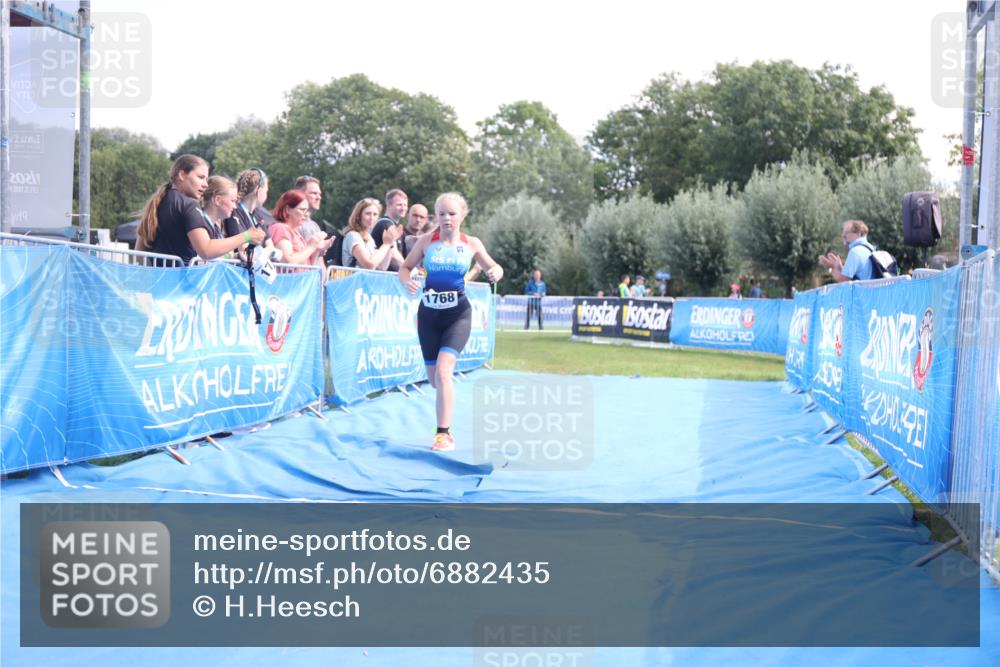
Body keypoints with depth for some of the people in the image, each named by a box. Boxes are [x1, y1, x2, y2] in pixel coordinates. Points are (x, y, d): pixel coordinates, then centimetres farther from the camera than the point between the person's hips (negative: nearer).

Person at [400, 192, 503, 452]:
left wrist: (496, 272, -14)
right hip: (429, 313, 2)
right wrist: (406, 281, -16)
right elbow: (405, 267, 7)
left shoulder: (471, 244, -1)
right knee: (434, 378, 9)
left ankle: (444, 434, -15)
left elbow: (492, 267, 10)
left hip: (458, 314, -2)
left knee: (442, 371, -20)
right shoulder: (427, 241, 1)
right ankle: (444, 426, 37)